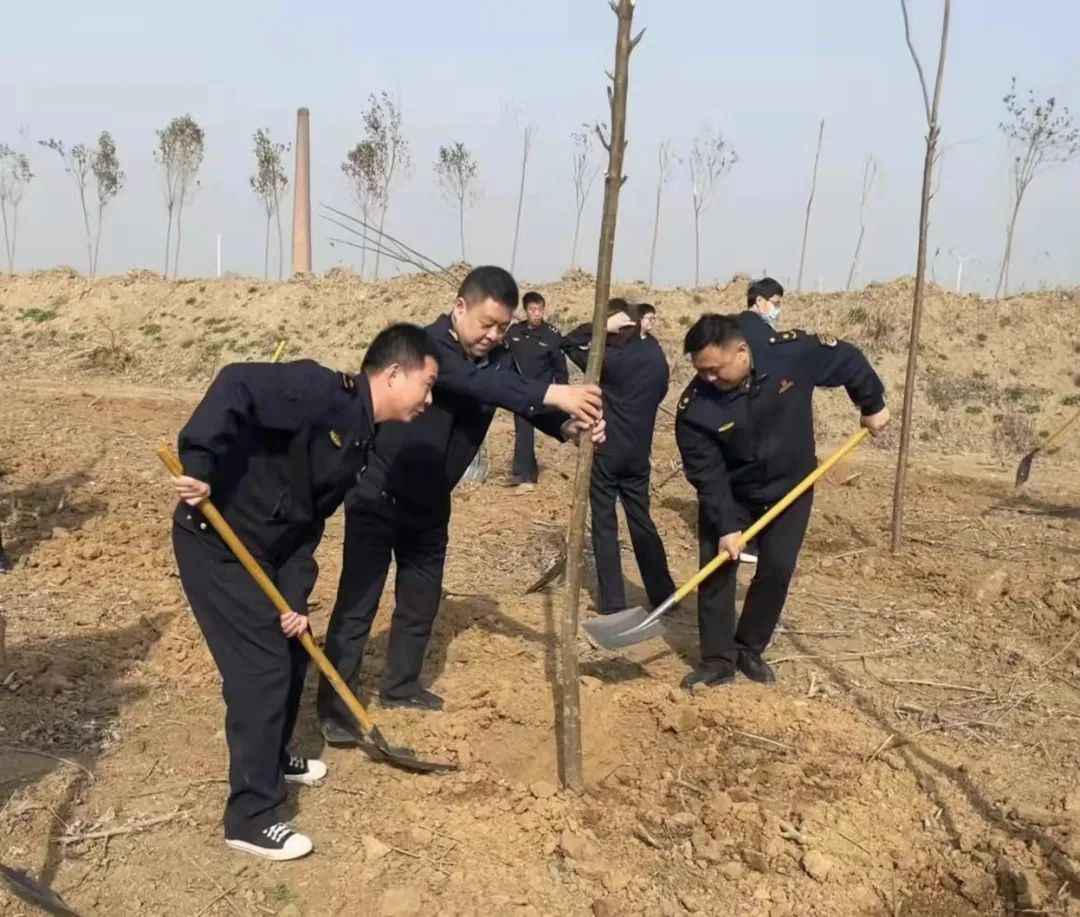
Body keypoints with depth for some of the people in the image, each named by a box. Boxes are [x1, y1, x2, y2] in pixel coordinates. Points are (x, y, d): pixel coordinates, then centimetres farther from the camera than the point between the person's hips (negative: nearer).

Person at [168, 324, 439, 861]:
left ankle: (271, 757, 44)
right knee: (262, 669, -7)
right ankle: (251, 817, 7)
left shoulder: (359, 443, 8)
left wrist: (296, 600, -1)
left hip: (262, 550, 10)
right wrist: (199, 465, -36)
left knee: (293, 651, 20)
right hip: (215, 542, -10)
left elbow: (308, 523, 8)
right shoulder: (322, 394, -19)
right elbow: (236, 384, -31)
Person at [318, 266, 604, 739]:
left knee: (422, 598, 16)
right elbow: (472, 382, -42)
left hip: (429, 503, 7)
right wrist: (551, 393, -51)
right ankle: (335, 709, 5)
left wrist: (569, 425, -34)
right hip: (377, 496, -7)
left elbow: (527, 404, -11)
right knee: (357, 603, -4)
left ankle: (400, 686, 34)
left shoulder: (497, 360, -3)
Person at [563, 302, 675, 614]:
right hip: (639, 453, 5)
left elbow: (569, 342, -8)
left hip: (605, 452, -5)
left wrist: (603, 326, -15)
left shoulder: (609, 358, -15)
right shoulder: (656, 358, 3)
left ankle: (611, 600, 5)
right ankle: (663, 593, 19)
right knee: (641, 521, 14)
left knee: (604, 524, 3)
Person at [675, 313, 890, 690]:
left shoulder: (793, 353, -27)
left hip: (791, 487, 1)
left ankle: (749, 651, 19)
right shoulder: (695, 408, -28)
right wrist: (726, 525, -26)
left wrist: (872, 405, 1)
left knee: (777, 570, 2)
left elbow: (849, 361, -9)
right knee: (715, 569, -4)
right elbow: (706, 474, -22)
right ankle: (718, 660, 8)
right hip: (730, 493, -1)